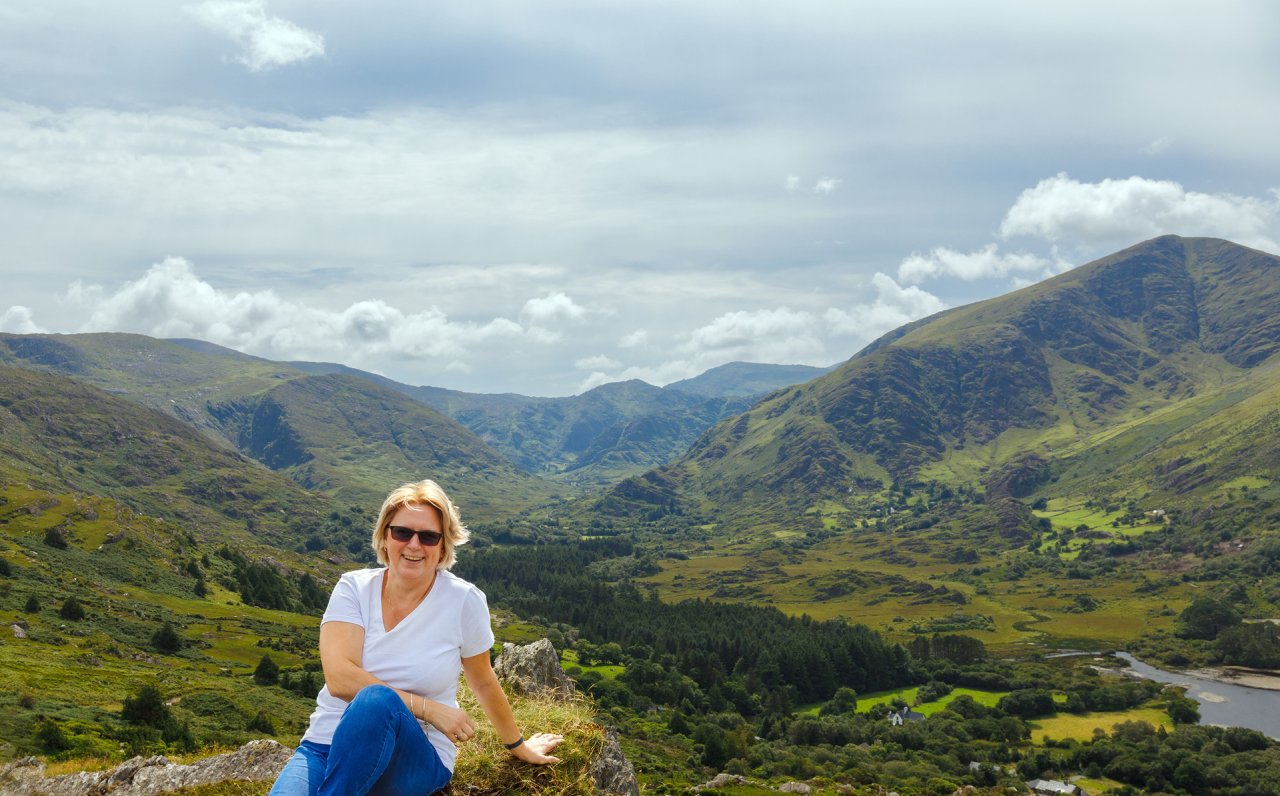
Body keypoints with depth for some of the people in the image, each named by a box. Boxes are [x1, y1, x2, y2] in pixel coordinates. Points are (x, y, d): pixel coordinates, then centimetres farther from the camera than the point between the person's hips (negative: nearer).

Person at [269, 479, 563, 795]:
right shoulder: (354, 588, -1)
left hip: (415, 760, 1)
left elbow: (483, 683, 11)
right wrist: (427, 707, -20)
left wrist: (519, 747, 23)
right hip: (326, 744, 0)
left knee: (378, 699, -34)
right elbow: (340, 677, -15)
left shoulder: (464, 600, -4)